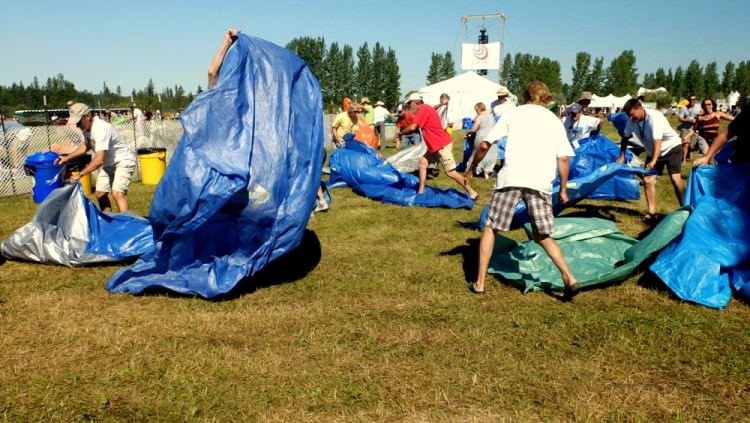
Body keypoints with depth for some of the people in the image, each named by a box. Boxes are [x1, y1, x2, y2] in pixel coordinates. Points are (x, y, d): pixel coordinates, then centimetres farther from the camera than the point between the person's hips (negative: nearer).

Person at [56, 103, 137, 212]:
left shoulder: (101, 128, -30)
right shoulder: (86, 128, -2)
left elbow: (99, 160, -35)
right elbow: (86, 145, 21)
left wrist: (80, 174, -33)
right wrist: (68, 157, 13)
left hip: (123, 162, -10)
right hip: (109, 164, 10)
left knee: (117, 194, -26)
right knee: (99, 194, 9)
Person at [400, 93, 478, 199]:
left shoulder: (423, 109, -14)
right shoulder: (425, 109, 17)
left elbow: (412, 127, -19)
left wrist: (400, 133, -4)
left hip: (443, 145, -10)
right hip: (435, 146, 10)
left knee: (450, 172, -8)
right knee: (423, 162, 10)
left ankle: (472, 192, -2)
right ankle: (420, 191, 15)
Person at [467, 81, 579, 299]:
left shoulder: (514, 113, 15)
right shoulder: (554, 120, 20)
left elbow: (485, 144, 9)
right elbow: (564, 158, 10)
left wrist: (472, 167, 23)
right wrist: (563, 189, 18)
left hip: (511, 177, -2)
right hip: (541, 182, 2)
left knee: (490, 227, 11)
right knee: (543, 235, 14)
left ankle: (479, 283, 12)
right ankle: (569, 278, 0)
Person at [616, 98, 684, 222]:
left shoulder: (654, 117, -32)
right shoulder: (631, 120, -14)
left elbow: (657, 141, -43)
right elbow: (625, 137, 4)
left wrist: (653, 161, -55)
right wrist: (622, 156, -2)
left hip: (671, 148, -6)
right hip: (652, 151, 6)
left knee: (675, 178, -18)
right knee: (648, 180, -2)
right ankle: (652, 213, 4)